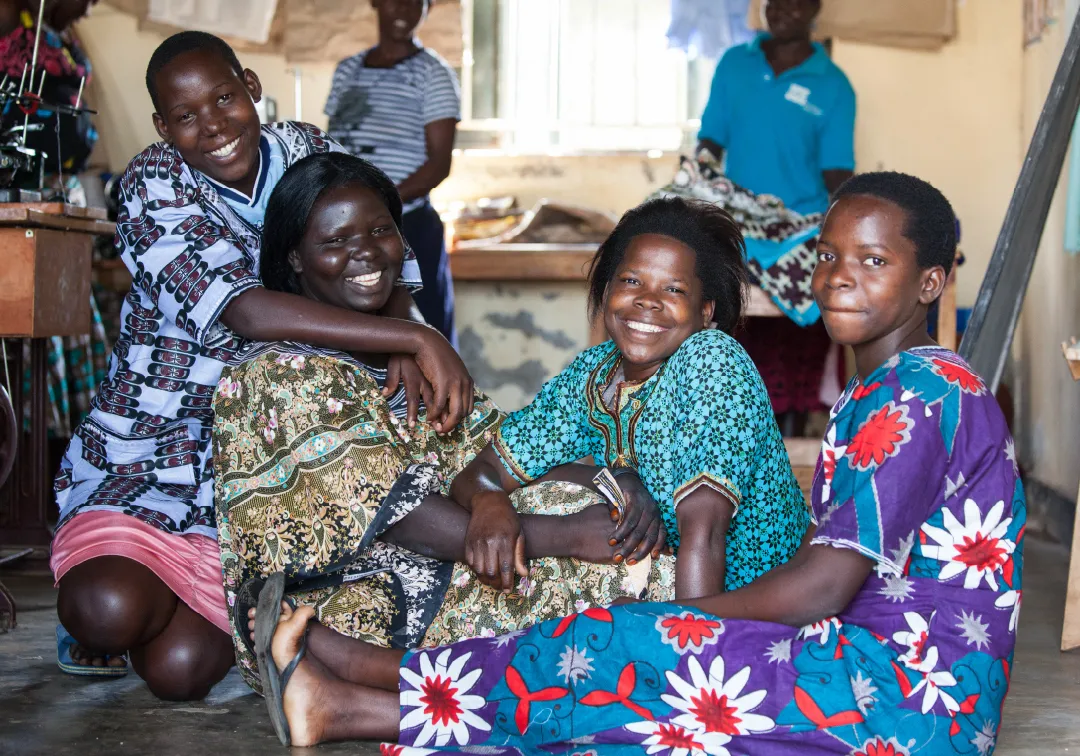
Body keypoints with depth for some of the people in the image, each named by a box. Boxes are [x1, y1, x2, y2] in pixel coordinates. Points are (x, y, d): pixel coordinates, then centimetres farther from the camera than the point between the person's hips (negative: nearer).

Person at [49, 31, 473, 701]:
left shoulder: (312, 156, 1)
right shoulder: (155, 187, -15)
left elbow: (389, 267, -4)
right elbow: (249, 310, -30)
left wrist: (405, 346, -29)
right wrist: (417, 338, -36)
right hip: (152, 446, -2)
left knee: (178, 669, -14)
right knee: (105, 614, -29)